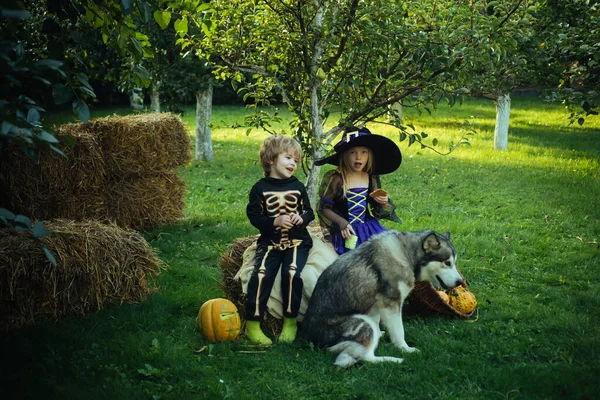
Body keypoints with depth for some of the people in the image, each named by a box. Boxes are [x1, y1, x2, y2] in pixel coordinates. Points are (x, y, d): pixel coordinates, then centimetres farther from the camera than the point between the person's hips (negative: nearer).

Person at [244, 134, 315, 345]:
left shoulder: (298, 187, 9)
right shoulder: (260, 188, 2)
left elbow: (309, 211, 14)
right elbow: (253, 215, -1)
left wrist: (302, 218, -10)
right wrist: (274, 222, -16)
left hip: (297, 241, 1)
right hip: (270, 242, -1)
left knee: (292, 272, -25)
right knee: (261, 274, -23)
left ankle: (290, 322, -11)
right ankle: (252, 324, -14)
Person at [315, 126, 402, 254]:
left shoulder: (372, 179, 4)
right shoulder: (336, 179, -10)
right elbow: (323, 208, -7)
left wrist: (384, 203, -5)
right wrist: (341, 223, -17)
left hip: (369, 229, 5)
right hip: (347, 232, -5)